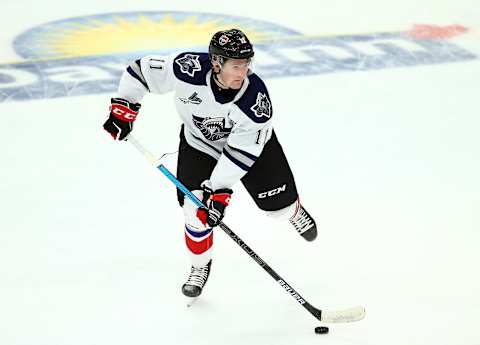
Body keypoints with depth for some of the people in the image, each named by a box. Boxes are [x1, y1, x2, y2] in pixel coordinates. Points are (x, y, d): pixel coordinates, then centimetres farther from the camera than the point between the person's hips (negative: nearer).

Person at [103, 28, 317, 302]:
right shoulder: (189, 70, -36)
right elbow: (142, 70, -21)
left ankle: (294, 210, 44)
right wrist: (123, 108, -21)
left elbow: (241, 151, -31)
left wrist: (220, 191, -33)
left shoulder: (256, 97, -36)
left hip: (250, 139, 0)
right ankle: (201, 265, 15)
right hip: (199, 141, 1)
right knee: (195, 210, -12)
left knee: (279, 203, 3)